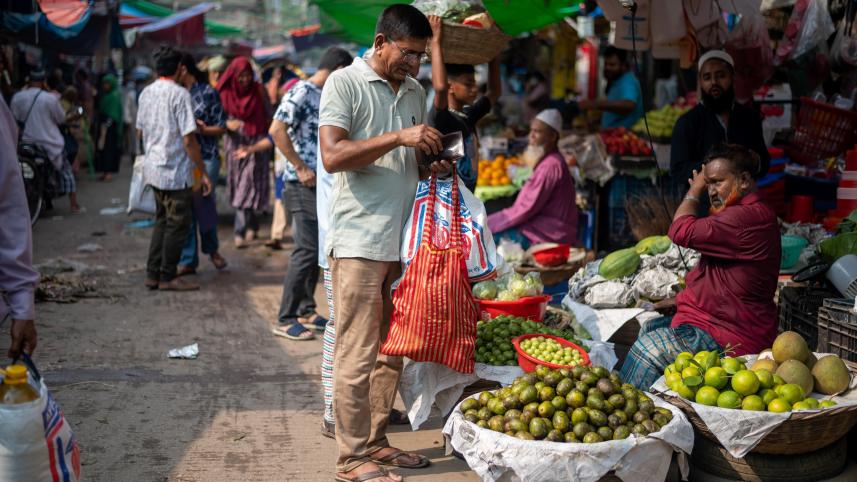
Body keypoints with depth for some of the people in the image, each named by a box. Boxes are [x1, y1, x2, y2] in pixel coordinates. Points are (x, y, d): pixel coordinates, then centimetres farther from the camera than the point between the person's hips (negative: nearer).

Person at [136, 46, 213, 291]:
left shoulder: (146, 93, 8)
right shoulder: (180, 94, -15)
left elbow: (141, 130, 16)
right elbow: (188, 139, -17)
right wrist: (203, 172, -12)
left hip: (152, 168, 8)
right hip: (175, 171, -8)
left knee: (162, 221, 17)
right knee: (178, 223, 2)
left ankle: (153, 274, 18)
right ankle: (167, 277, 7)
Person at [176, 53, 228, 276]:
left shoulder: (208, 92, 0)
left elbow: (222, 127, 1)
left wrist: (203, 130, -16)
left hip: (206, 157, -4)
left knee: (203, 202, -14)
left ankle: (211, 248, 13)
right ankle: (188, 260, 10)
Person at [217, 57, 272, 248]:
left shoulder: (258, 91, 0)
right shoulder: (225, 94, 1)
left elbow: (269, 116, 6)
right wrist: (228, 124, -17)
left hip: (257, 145, -2)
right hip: (236, 144, 2)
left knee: (250, 186, -9)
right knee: (240, 187, 6)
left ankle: (241, 231, -7)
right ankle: (252, 226, 19)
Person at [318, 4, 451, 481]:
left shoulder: (416, 92, 16)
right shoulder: (345, 83, -4)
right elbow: (333, 155, -15)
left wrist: (434, 165, 4)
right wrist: (399, 138, -20)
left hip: (404, 239, 7)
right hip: (360, 240, -7)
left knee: (393, 350, 10)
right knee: (358, 353, -4)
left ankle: (376, 441, 22)